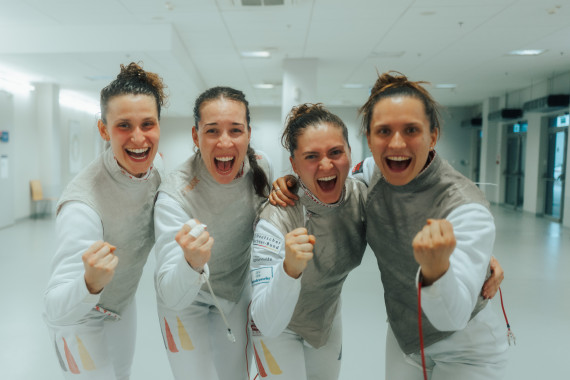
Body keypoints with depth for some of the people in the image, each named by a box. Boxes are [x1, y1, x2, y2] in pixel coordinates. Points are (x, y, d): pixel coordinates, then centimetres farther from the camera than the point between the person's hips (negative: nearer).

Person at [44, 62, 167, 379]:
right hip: (79, 318, -6)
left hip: (124, 303, 6)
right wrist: (91, 282, -58)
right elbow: (58, 310, -37)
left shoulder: (154, 174, -18)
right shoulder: (82, 205, -37)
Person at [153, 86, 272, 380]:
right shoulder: (174, 195, -34)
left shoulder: (259, 167, -19)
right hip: (186, 305, -4)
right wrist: (192, 264, -56)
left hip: (237, 293, 4)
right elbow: (172, 296, -38)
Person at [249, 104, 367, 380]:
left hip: (328, 317, 5)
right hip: (279, 328, -5)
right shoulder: (276, 219, -35)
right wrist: (290, 268, -54)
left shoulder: (361, 194, -20)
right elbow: (268, 325, -38)